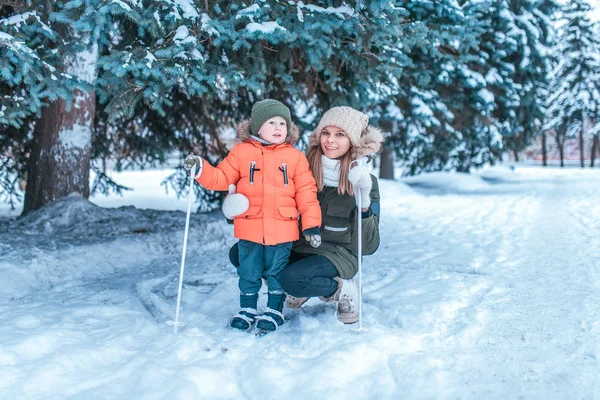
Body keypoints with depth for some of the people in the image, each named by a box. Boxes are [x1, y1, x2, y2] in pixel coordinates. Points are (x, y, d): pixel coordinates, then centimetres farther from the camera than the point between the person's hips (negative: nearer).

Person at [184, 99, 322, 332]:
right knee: (248, 272, 12)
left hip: (282, 228, -1)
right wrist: (201, 169, -15)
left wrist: (312, 225, -3)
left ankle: (275, 310, 26)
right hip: (249, 227, 1)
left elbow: (306, 193, 1)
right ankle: (247, 309, 28)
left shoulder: (295, 157, 1)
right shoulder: (241, 152, 1)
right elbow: (221, 178, 3)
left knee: (276, 272, 10)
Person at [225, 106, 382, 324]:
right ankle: (299, 289, 5)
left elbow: (368, 246, -13)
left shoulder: (364, 181, -10)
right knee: (239, 253, -10)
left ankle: (342, 289, -5)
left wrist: (365, 203, -28)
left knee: (292, 279, -33)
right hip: (299, 248, 5)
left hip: (338, 254, -5)